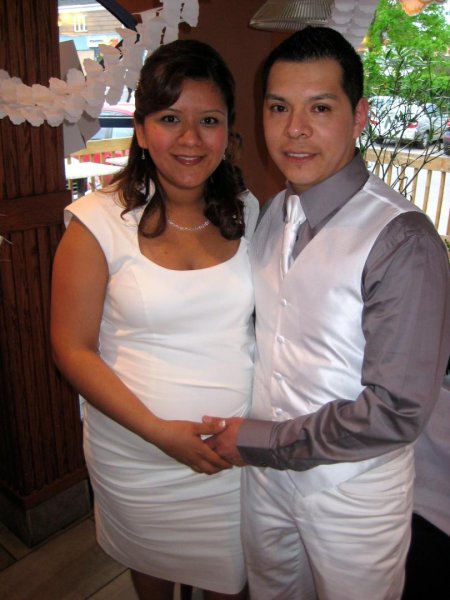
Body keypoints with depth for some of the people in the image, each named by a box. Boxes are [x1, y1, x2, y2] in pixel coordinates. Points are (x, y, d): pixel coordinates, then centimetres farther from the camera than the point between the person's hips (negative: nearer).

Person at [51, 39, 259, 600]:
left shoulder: (246, 211, -3)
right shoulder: (99, 222, -16)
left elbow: (266, 316, 6)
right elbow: (73, 350, -13)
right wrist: (159, 431, -19)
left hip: (237, 448, 3)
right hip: (137, 455, -2)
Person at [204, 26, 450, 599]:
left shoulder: (403, 241, -25)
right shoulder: (270, 214, -2)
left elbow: (397, 412, -25)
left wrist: (260, 440, -18)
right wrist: (247, 440, -1)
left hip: (352, 485, -5)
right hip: (262, 468, 6)